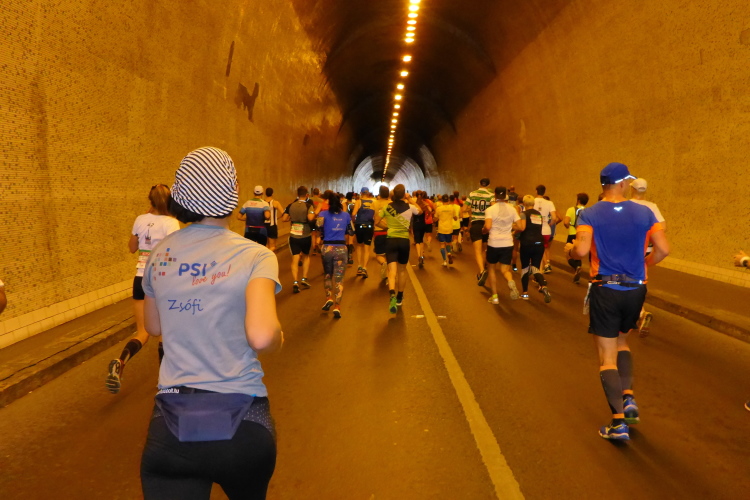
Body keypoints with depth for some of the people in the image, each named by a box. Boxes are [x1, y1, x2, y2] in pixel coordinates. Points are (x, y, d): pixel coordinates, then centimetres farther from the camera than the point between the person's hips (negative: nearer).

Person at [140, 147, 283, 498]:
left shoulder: (160, 255, 2)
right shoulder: (254, 256, -14)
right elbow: (261, 337, -28)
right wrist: (279, 337, -6)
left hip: (171, 426, 2)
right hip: (240, 421, -1)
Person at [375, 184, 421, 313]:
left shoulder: (387, 207, -1)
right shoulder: (410, 207, -1)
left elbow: (376, 221, 4)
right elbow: (420, 211, 21)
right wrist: (410, 200, 22)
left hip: (391, 240, -1)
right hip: (404, 241, 1)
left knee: (392, 271, -8)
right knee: (402, 270, 18)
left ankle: (392, 296, -34)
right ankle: (399, 297, 30)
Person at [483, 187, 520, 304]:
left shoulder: (490, 209, -7)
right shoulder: (512, 209, 4)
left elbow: (488, 226, -21)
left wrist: (483, 230, 0)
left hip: (493, 243, -2)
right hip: (508, 243, 2)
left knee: (491, 268, 18)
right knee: (505, 270, 8)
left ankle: (494, 296, 17)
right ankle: (511, 282, -27)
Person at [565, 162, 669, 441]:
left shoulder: (590, 214, -7)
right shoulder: (644, 213, 0)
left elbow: (581, 251, -21)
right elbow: (663, 250, -4)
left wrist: (569, 250, 1)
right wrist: (644, 264, 16)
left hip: (605, 290, -3)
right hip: (635, 290, 3)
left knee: (607, 358, 5)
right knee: (621, 342, 28)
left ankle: (619, 422, 3)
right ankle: (628, 397, 14)